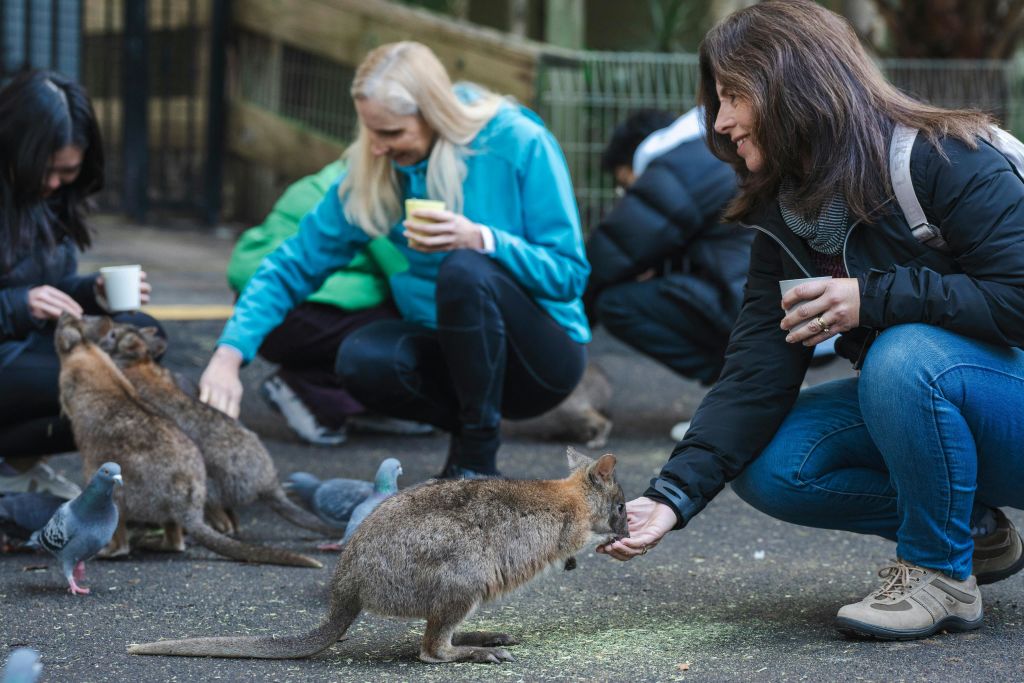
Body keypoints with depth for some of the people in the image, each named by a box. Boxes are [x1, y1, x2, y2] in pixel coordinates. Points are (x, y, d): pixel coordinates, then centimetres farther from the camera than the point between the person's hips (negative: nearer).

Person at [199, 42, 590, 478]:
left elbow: (569, 273, -14)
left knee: (465, 270, -33)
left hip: (543, 357, -4)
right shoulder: (373, 173, -4)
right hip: (452, 357, 4)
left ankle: (477, 464, -19)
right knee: (361, 360, -28)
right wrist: (229, 354, -19)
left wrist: (482, 240, -31)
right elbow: (295, 265, -5)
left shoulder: (519, 144, -15)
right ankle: (470, 426, 1)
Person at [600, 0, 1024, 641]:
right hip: (916, 401, 7)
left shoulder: (944, 161, -21)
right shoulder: (784, 217, 0)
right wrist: (672, 494, -20)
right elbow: (756, 372, -8)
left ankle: (943, 573, -14)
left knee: (905, 355, -35)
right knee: (769, 466, -12)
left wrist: (874, 297, -29)